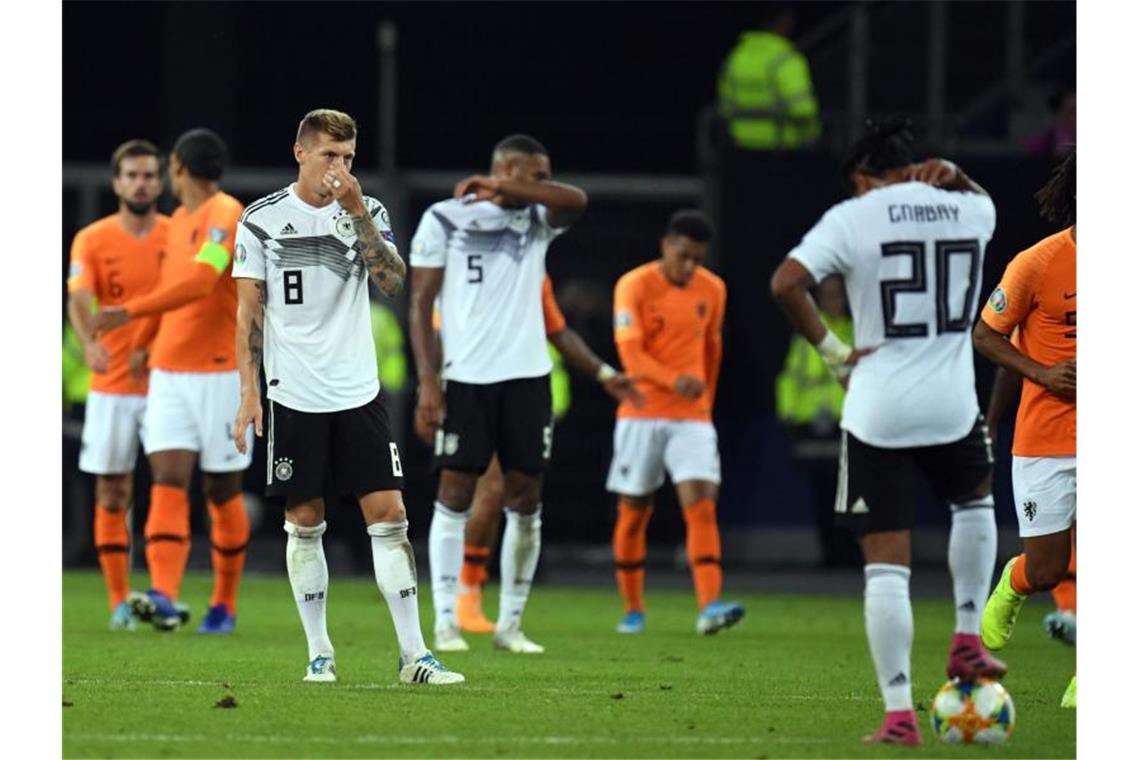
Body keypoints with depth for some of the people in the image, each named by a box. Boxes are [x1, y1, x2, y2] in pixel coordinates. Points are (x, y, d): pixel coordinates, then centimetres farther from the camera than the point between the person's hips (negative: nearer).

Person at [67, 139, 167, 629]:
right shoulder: (92, 240, 0)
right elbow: (78, 299, -14)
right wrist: (89, 343, -34)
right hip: (112, 386, 0)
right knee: (112, 493, 2)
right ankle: (119, 602, 9)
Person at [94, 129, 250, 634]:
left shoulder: (226, 215, -12)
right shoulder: (179, 220, 13)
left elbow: (199, 281, -26)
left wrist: (131, 312, -30)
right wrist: (143, 343, 37)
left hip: (218, 373, -6)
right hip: (167, 372, 6)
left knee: (222, 491, 5)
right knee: (168, 481, -10)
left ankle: (225, 605, 17)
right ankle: (164, 597, -22)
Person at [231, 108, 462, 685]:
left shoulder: (367, 212, 6)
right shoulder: (262, 219, 1)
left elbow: (392, 282, -10)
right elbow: (249, 312, 3)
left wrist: (356, 211, -17)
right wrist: (249, 393, -3)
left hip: (359, 393, 1)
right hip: (294, 395, -1)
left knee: (388, 515, -4)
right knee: (304, 523, 2)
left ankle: (413, 654, -3)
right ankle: (319, 652, 12)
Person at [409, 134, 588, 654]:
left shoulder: (538, 221, 10)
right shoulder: (445, 220, -1)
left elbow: (576, 201, -13)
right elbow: (420, 305, -1)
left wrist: (502, 189, -22)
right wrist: (427, 382, -9)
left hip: (526, 375, 4)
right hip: (466, 376, -4)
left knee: (525, 499, 3)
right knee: (455, 493, -4)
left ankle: (510, 624, 9)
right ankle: (446, 623, -1)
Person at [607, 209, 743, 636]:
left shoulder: (712, 289, 6)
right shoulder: (634, 286, -8)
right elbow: (630, 353, -18)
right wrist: (675, 381, -33)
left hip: (692, 417, 2)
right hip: (642, 415, -2)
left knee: (701, 505, -14)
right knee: (633, 512, 5)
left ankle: (709, 607, -24)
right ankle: (633, 610, 19)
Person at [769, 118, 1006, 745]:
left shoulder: (853, 217, -6)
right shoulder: (972, 210, 5)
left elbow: (785, 283, -17)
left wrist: (832, 351, -8)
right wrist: (952, 175, 15)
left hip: (877, 412, -3)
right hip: (952, 406, 3)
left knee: (886, 565, 1)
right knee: (974, 499, 34)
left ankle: (899, 713, -3)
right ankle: (967, 643, 27)